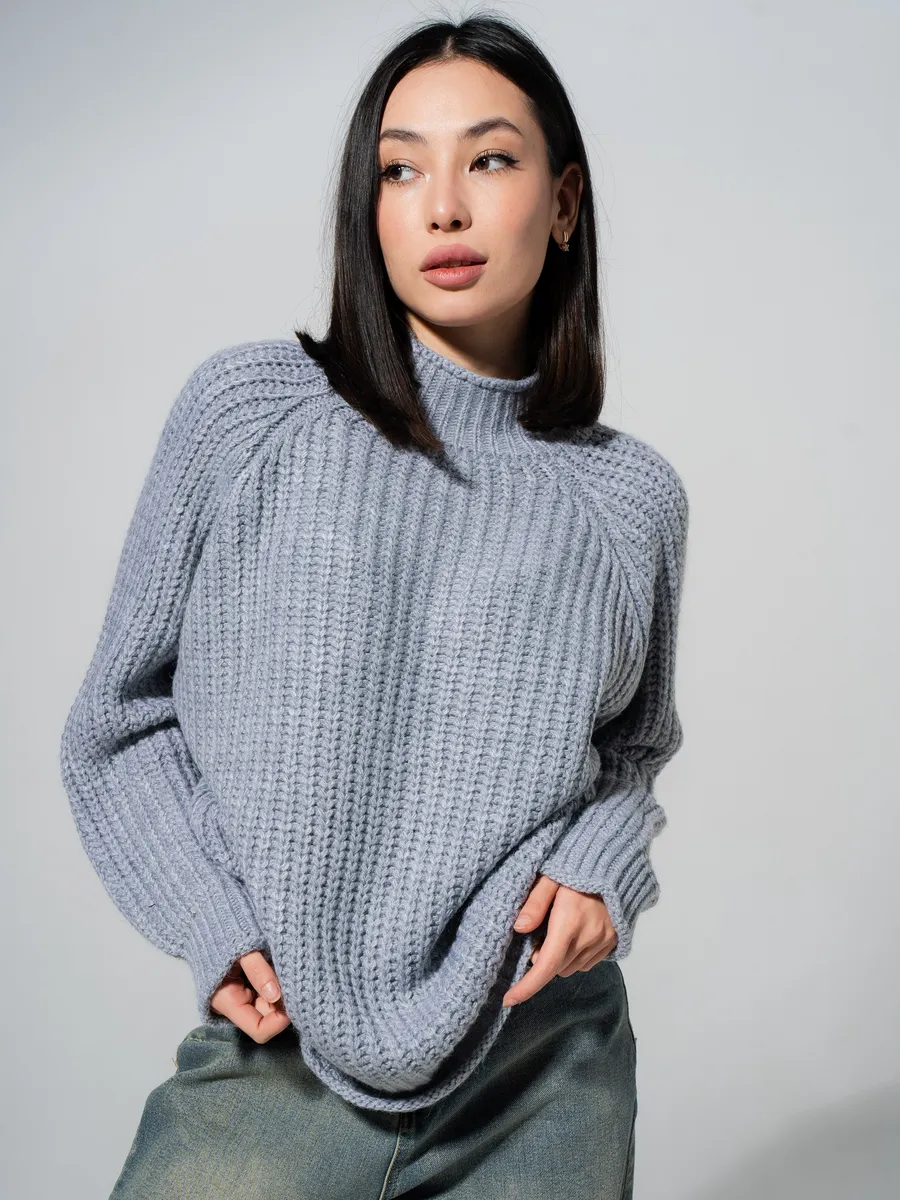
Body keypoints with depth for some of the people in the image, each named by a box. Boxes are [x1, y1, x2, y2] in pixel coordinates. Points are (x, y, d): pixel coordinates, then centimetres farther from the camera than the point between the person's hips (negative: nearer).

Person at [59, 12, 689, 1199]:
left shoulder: (633, 498, 1)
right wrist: (212, 925, -10)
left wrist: (600, 864, -5)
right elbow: (120, 726, 3)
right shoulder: (248, 410, -4)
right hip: (279, 1061, -1)